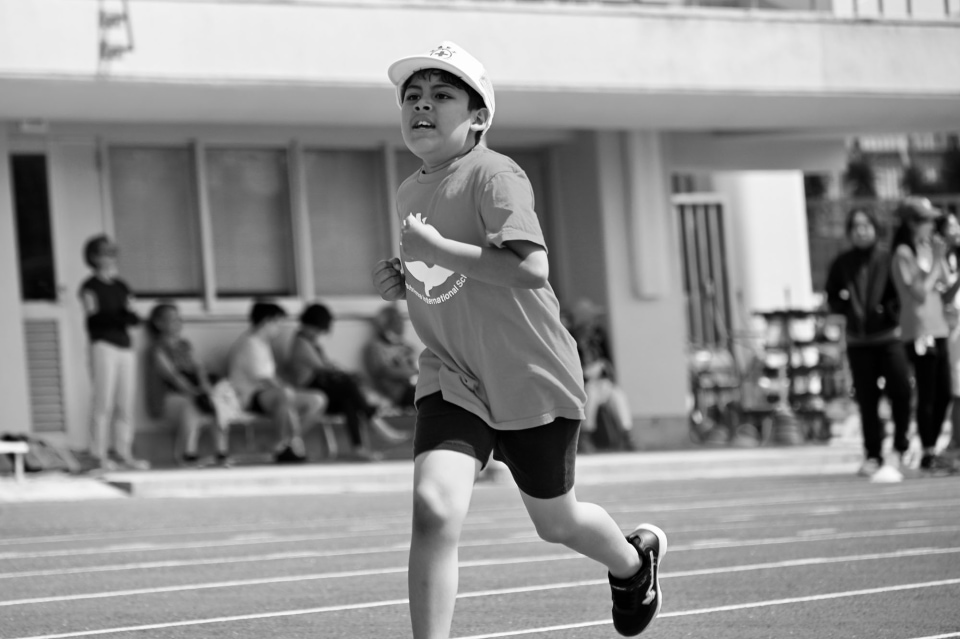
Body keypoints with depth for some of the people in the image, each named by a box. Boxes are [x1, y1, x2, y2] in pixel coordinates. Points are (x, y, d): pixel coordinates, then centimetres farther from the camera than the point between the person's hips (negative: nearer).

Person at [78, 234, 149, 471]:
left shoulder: (122, 287, 18)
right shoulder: (90, 287, 0)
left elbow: (133, 316, 11)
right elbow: (92, 318, -11)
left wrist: (131, 315, -12)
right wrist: (116, 316, -26)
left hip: (125, 347, 6)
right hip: (103, 345, -6)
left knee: (126, 404, 5)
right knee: (104, 403, -10)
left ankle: (123, 453, 10)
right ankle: (99, 455, -8)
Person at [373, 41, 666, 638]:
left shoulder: (493, 175, -17)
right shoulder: (409, 194, 6)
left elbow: (531, 269, -31)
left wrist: (437, 250, -28)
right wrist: (403, 281, 2)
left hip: (532, 381, -4)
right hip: (454, 381, 4)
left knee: (556, 522, 17)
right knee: (434, 506, -21)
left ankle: (635, 560, 50)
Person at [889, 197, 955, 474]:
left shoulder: (927, 249, 15)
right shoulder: (903, 254, -10)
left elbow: (943, 285, 13)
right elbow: (919, 292, -16)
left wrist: (941, 259, 3)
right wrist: (937, 261, -11)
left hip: (937, 329, 8)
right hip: (919, 330, -8)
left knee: (943, 394, 9)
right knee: (927, 395, -6)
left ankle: (932, 449, 16)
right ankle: (928, 454, -1)